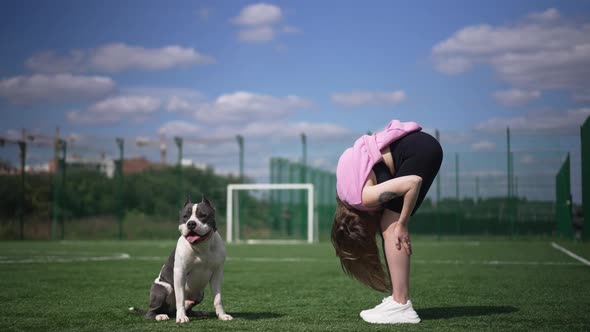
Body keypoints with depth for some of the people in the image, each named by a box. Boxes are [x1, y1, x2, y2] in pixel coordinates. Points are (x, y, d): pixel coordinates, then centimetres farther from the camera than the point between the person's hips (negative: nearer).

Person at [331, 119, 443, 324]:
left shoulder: (363, 198, -18)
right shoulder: (348, 194, 7)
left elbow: (413, 182, -25)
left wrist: (401, 225, -15)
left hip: (421, 151, -9)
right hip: (418, 149, 9)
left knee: (391, 227, -10)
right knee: (389, 226, 6)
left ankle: (401, 306, -11)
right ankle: (398, 300, 8)